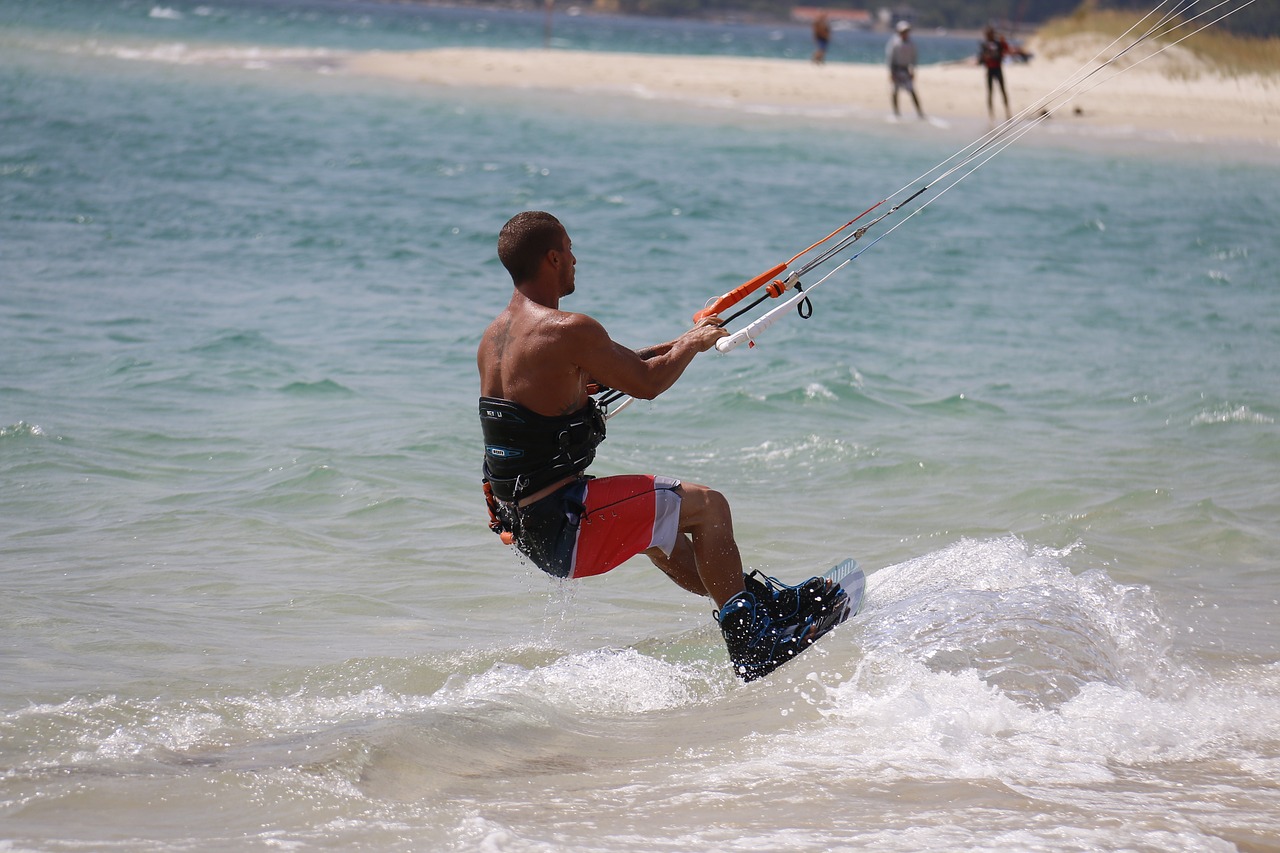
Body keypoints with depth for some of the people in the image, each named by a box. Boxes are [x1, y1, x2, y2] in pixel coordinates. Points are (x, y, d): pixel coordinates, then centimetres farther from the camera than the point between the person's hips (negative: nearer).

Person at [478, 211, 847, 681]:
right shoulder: (569, 330, -19)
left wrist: (673, 346, 26)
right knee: (707, 506, 3)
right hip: (562, 526, -9)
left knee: (653, 518, 31)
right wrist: (693, 343, 12)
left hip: (520, 526, 9)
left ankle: (763, 603, 41)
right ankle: (750, 643, 11)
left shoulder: (493, 337, 10)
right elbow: (647, 383, -9)